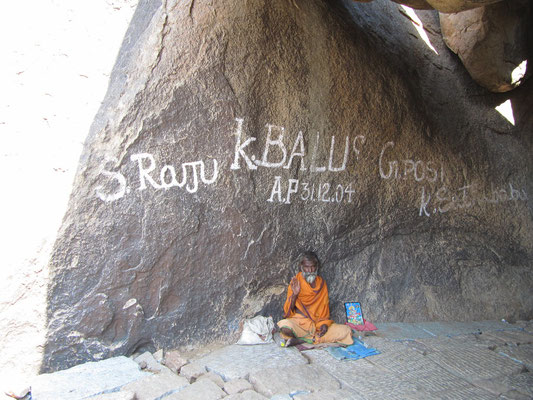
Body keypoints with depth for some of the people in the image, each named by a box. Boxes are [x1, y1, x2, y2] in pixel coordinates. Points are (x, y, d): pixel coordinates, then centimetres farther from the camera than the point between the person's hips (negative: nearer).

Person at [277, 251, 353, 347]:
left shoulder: (322, 284, 8)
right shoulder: (295, 283, -1)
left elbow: (325, 307, 12)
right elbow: (288, 312, -4)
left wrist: (324, 323, -7)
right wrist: (294, 294, -20)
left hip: (318, 324, 4)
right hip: (300, 324, -4)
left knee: (346, 331, -19)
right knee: (285, 326, -37)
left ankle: (302, 340, -19)